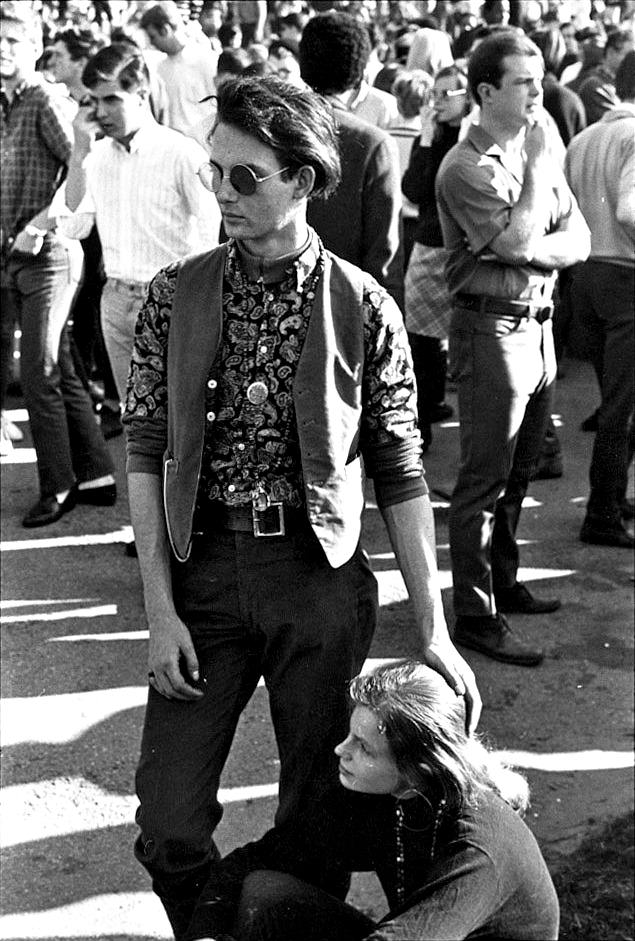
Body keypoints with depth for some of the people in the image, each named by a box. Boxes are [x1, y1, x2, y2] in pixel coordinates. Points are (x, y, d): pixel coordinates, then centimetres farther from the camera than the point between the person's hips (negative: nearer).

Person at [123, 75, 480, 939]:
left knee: (316, 818, 10)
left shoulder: (364, 309, -4)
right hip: (203, 571, 1)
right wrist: (160, 609, -5)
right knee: (170, 826, 2)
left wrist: (433, 630, -1)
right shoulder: (176, 295, 0)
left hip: (321, 576, -1)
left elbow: (400, 475, 0)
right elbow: (145, 452, 1)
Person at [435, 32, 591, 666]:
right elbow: (519, 241, -22)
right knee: (485, 480, -4)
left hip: (538, 324, 8)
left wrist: (529, 251, -13)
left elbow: (577, 241, 7)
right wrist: (539, 162, -13)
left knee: (517, 472, 17)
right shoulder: (466, 168, -13)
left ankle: (503, 582, 31)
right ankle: (475, 617, 2)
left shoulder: (536, 152, 12)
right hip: (491, 328, -8)